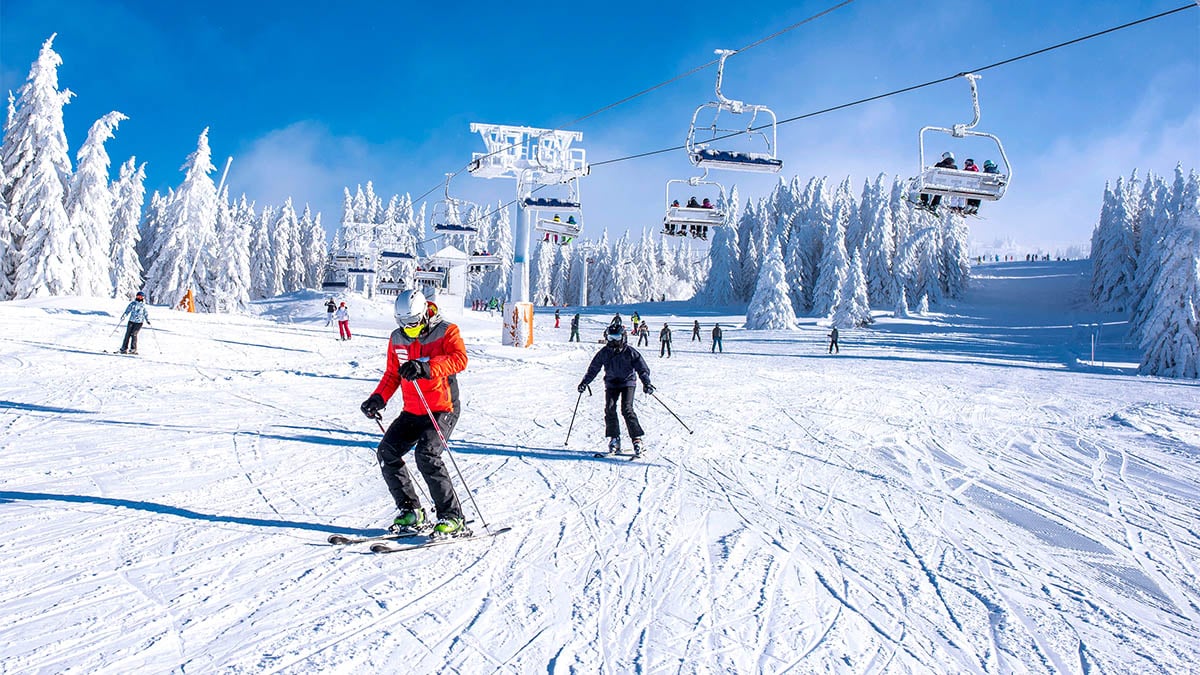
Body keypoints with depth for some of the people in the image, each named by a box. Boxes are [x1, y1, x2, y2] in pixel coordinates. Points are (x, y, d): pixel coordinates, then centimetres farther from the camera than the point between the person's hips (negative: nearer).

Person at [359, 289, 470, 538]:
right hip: (412, 411, 7)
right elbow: (392, 374, 20)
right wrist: (378, 398, 3)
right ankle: (411, 512, 8)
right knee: (386, 452, -5)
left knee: (426, 455, -24)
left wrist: (425, 368, -40)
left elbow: (459, 359, -26)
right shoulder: (397, 339, 9)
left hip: (442, 409, -7)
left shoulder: (446, 331, -9)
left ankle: (452, 519, -15)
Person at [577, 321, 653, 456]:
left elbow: (642, 368, -8)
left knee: (627, 409, -17)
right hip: (611, 383, 3)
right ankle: (614, 438, 0)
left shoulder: (630, 352, -9)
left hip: (628, 382, -3)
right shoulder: (604, 352, -1)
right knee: (609, 408, -12)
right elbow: (593, 368, 7)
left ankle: (637, 438, -12)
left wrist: (646, 383, -21)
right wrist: (584, 382, 0)